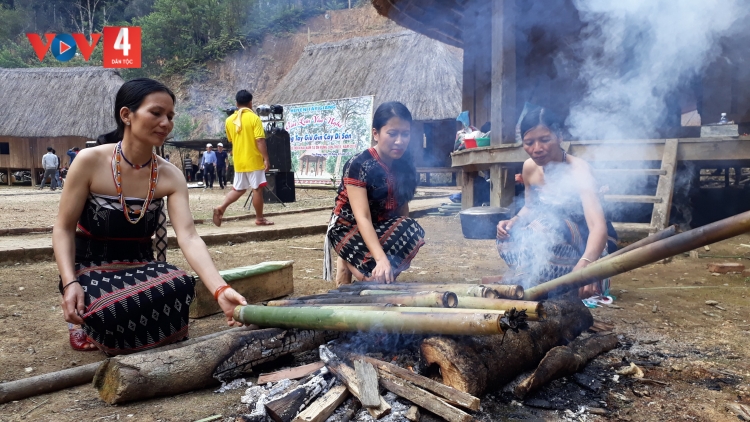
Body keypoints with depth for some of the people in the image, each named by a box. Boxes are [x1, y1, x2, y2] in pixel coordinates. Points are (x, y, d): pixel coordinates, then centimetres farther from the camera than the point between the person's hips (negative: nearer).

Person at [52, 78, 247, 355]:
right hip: (91, 268, -3)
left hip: (141, 267, 3)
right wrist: (70, 283, -25)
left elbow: (188, 238, -19)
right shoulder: (90, 162, -13)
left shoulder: (170, 176, -7)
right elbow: (64, 229, -8)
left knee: (181, 288, -29)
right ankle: (91, 329, 6)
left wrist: (220, 290, -35)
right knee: (116, 309, -35)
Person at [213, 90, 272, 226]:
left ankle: (221, 208, 0)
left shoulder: (229, 120, 7)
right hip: (253, 160, -6)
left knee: (238, 189, 15)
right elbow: (260, 140, -17)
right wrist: (266, 158, -14)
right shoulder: (254, 118, -11)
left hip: (239, 161, 6)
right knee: (257, 189, 3)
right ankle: (259, 219, 9)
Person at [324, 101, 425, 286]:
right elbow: (362, 218, -34)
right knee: (381, 273, -29)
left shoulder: (404, 165, -5)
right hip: (349, 229, -6)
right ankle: (349, 264, 4)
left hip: (381, 227, 6)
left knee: (413, 235, -27)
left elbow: (402, 207, 5)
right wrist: (381, 259, -46)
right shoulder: (358, 165, -25)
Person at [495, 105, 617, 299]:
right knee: (507, 240, -18)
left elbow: (598, 225, -41)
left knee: (547, 226, -34)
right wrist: (513, 222, -14)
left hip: (591, 245, -6)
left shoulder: (577, 170, -27)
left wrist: (585, 264, -61)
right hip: (555, 239, 6)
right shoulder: (529, 168, -7)